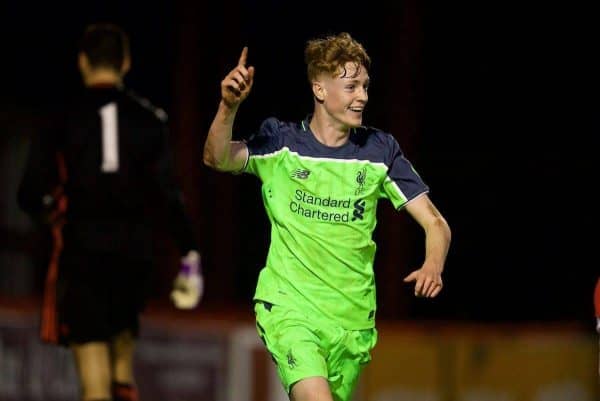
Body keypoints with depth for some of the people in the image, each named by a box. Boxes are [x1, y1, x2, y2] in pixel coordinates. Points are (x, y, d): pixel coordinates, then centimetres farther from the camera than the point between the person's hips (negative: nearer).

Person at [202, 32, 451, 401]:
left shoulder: (380, 150, 4)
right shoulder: (281, 143, -2)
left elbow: (435, 223, 3)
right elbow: (218, 158, -18)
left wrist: (433, 267, -19)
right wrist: (229, 106, -36)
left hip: (353, 315, 4)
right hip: (289, 306, -4)